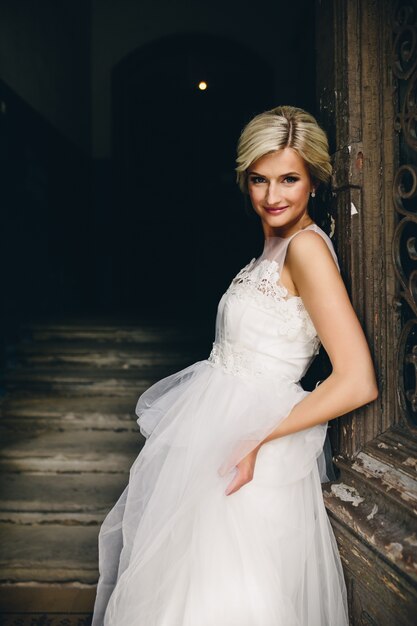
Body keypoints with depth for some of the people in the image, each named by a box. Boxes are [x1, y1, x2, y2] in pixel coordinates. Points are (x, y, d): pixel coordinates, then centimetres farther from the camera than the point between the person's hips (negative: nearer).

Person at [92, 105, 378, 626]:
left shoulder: (306, 246, -16)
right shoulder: (274, 244, 10)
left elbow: (357, 382, -23)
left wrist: (256, 438, -19)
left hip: (242, 455, -8)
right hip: (215, 435, 8)